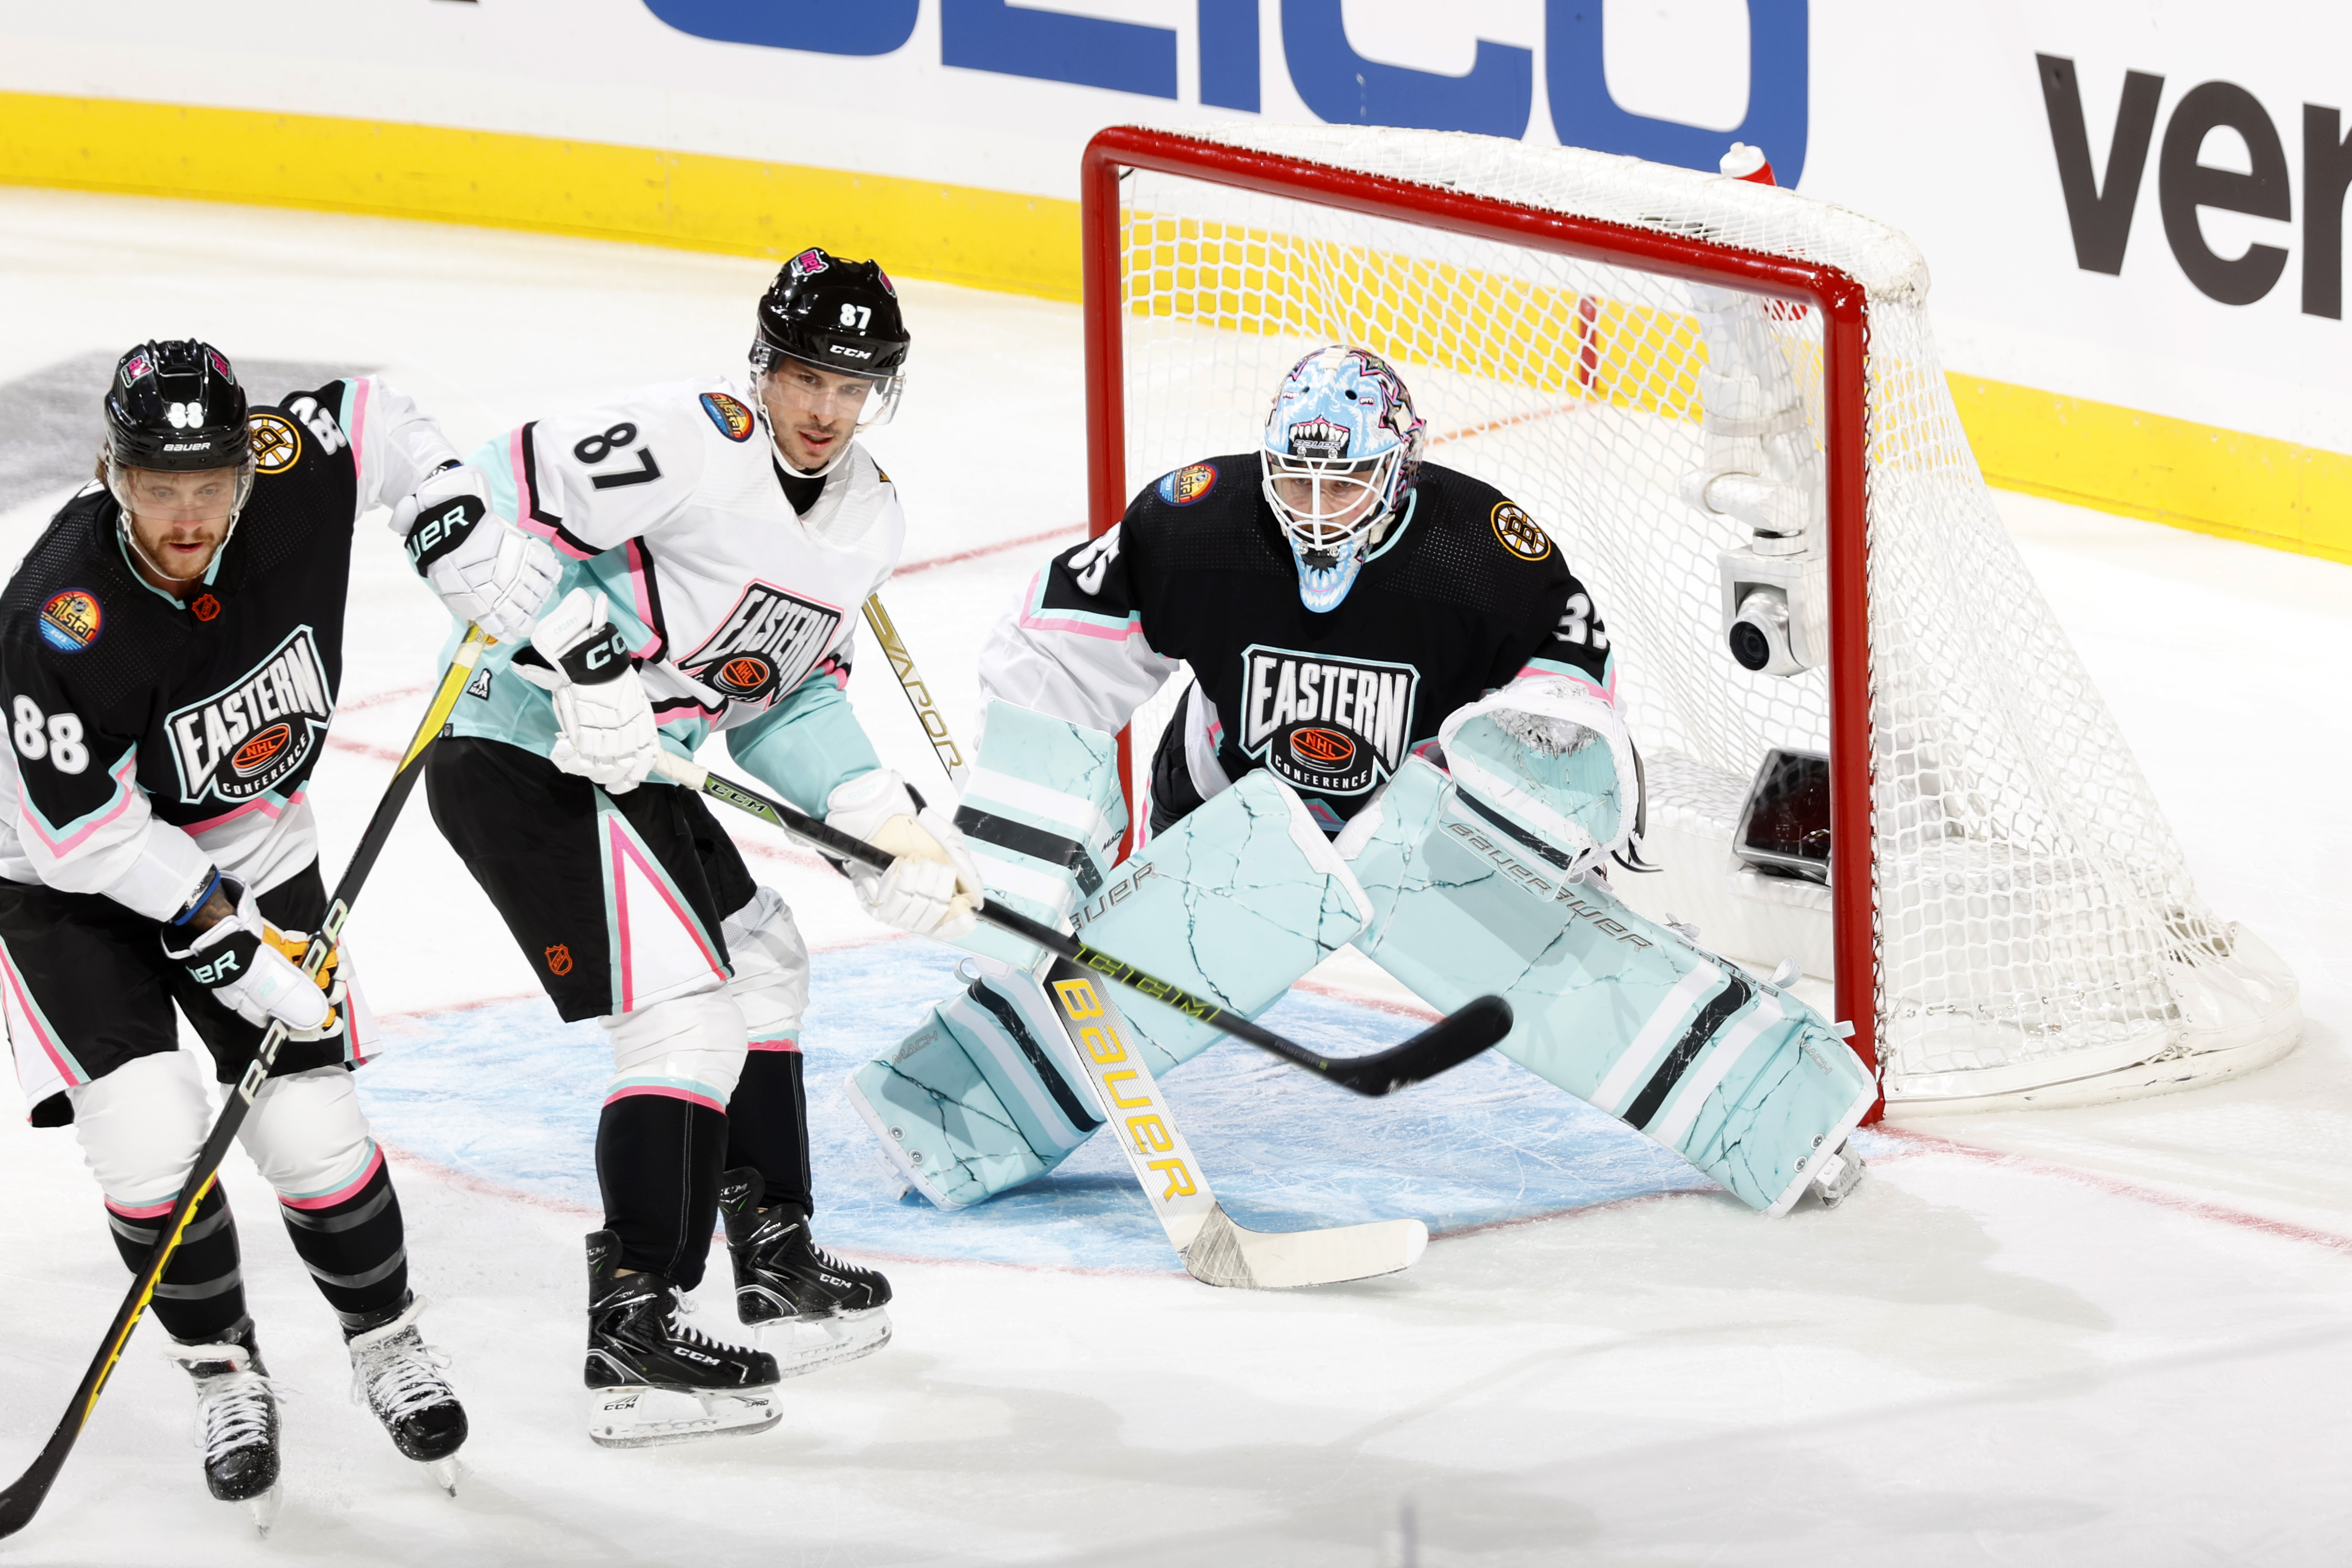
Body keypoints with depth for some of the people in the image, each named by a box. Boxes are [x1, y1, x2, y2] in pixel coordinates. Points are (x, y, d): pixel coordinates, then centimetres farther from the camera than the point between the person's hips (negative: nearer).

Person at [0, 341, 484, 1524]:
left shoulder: (295, 476, -21)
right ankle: (223, 1373, 7)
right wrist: (222, 936, -27)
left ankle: (384, 1338, 26)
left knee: (313, 1131, -1)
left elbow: (369, 415, 3)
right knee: (148, 1132, -17)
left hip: (249, 853, 4)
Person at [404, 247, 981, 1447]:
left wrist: (895, 824, 2)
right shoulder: (687, 444, -20)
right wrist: (584, 658, -31)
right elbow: (487, 506, -25)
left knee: (763, 963, 20)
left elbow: (787, 699, 14)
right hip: (523, 753, -10)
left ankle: (778, 1264, 33)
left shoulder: (867, 519, 8)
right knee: (686, 1012, -15)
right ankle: (633, 1335, -14)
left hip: (626, 763, 10)